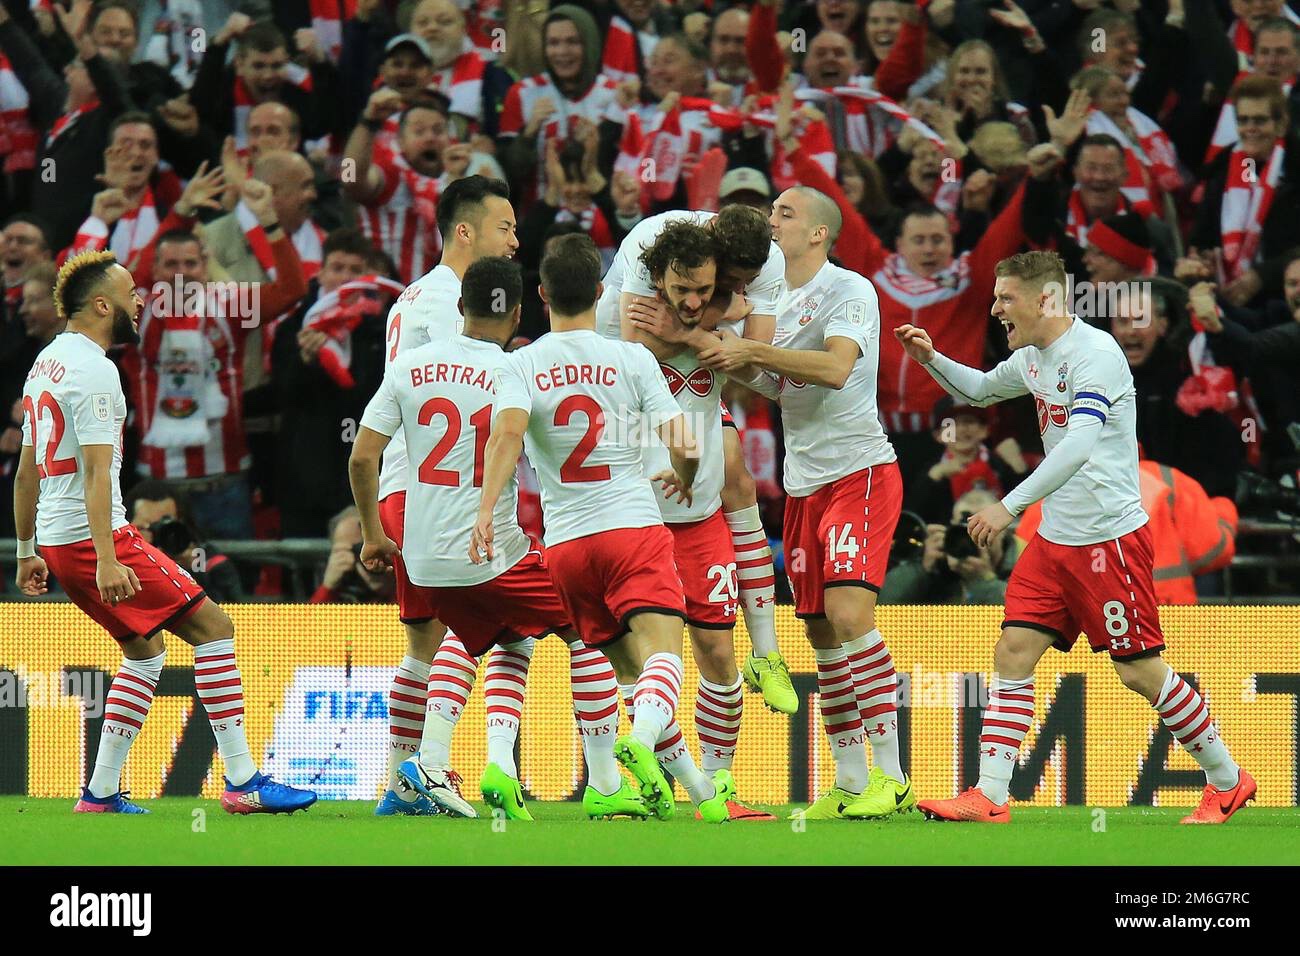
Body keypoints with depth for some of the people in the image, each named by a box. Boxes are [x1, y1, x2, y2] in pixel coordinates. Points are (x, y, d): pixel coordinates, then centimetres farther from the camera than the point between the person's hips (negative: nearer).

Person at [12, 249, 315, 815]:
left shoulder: (45, 364, 17)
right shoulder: (92, 370, -14)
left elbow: (27, 470, 22)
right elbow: (96, 471, -22)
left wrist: (27, 553, 28)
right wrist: (105, 559, -27)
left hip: (54, 538, 10)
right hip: (94, 534, -10)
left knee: (146, 649, 20)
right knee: (212, 627, -7)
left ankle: (101, 792, 13)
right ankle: (242, 782, -11)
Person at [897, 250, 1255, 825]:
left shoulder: (1095, 353, -18)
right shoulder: (1033, 358, 10)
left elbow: (1079, 444, -30)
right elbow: (980, 389, 31)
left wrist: (1010, 505, -35)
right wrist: (931, 359, 12)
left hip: (1110, 535, -8)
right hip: (1055, 538, 8)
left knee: (1139, 671, -2)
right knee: (1012, 652, -2)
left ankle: (1227, 780, 14)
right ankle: (989, 798, -3)